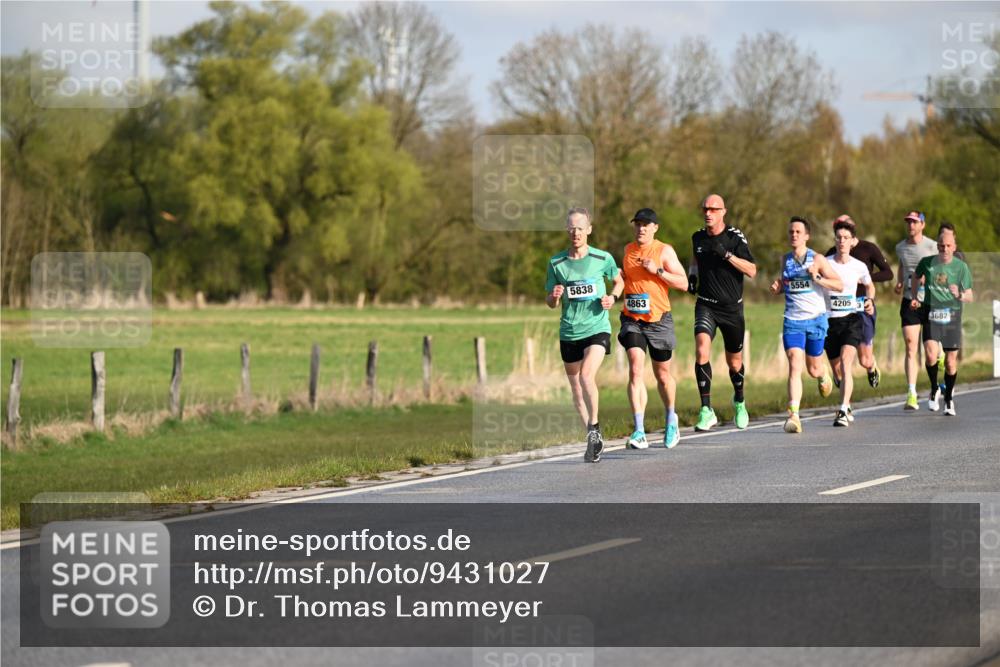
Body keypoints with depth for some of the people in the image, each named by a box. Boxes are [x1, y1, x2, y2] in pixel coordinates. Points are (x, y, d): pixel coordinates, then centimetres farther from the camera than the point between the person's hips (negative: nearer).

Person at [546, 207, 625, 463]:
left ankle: (594, 427, -12)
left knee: (587, 375, -26)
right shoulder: (556, 263, 1)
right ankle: (594, 440, 22)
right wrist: (555, 296, -15)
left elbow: (619, 280, 16)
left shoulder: (603, 259, -3)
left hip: (597, 328, -3)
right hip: (569, 333, 3)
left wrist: (613, 297, -4)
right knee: (576, 387, 9)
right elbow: (550, 303, 8)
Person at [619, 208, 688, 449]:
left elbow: (683, 283, -9)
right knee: (635, 370, -16)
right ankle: (639, 431, -21)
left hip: (658, 320, -2)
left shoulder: (664, 251, -4)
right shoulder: (628, 250, 9)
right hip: (632, 320, 2)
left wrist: (657, 270, -19)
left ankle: (671, 420, 39)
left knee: (662, 374, 12)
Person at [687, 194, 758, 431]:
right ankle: (706, 410, -22)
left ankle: (739, 401, 42)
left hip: (732, 307, -1)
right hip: (706, 305, 1)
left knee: (734, 362, 11)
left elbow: (752, 271, -15)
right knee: (702, 351, -24)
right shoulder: (697, 238, 4)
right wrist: (692, 275, 7)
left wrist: (727, 255, -27)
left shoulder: (735, 238, -9)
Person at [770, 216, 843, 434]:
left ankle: (824, 376, 51)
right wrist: (778, 287, 3)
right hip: (792, 321, 1)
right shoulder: (785, 259, 7)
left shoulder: (817, 259, -5)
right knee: (795, 366, -16)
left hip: (816, 319, -1)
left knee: (813, 368, 12)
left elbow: (839, 285, -7)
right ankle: (793, 415, -23)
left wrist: (818, 279, -21)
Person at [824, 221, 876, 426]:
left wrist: (870, 300, 2)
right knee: (837, 369, 13)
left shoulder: (859, 267, 2)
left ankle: (843, 411, -28)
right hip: (829, 320, 2)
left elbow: (870, 286, 21)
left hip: (852, 319, -2)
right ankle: (847, 407, 37)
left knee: (846, 364, -22)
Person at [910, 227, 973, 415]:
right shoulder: (927, 263, 1)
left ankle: (949, 399, 21)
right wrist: (914, 298, 14)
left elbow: (969, 297, -1)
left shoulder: (961, 267, -2)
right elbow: (916, 277, 23)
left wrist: (960, 295, -22)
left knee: (951, 361, 1)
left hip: (952, 316, 0)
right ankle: (934, 390, 8)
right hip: (931, 314, 0)